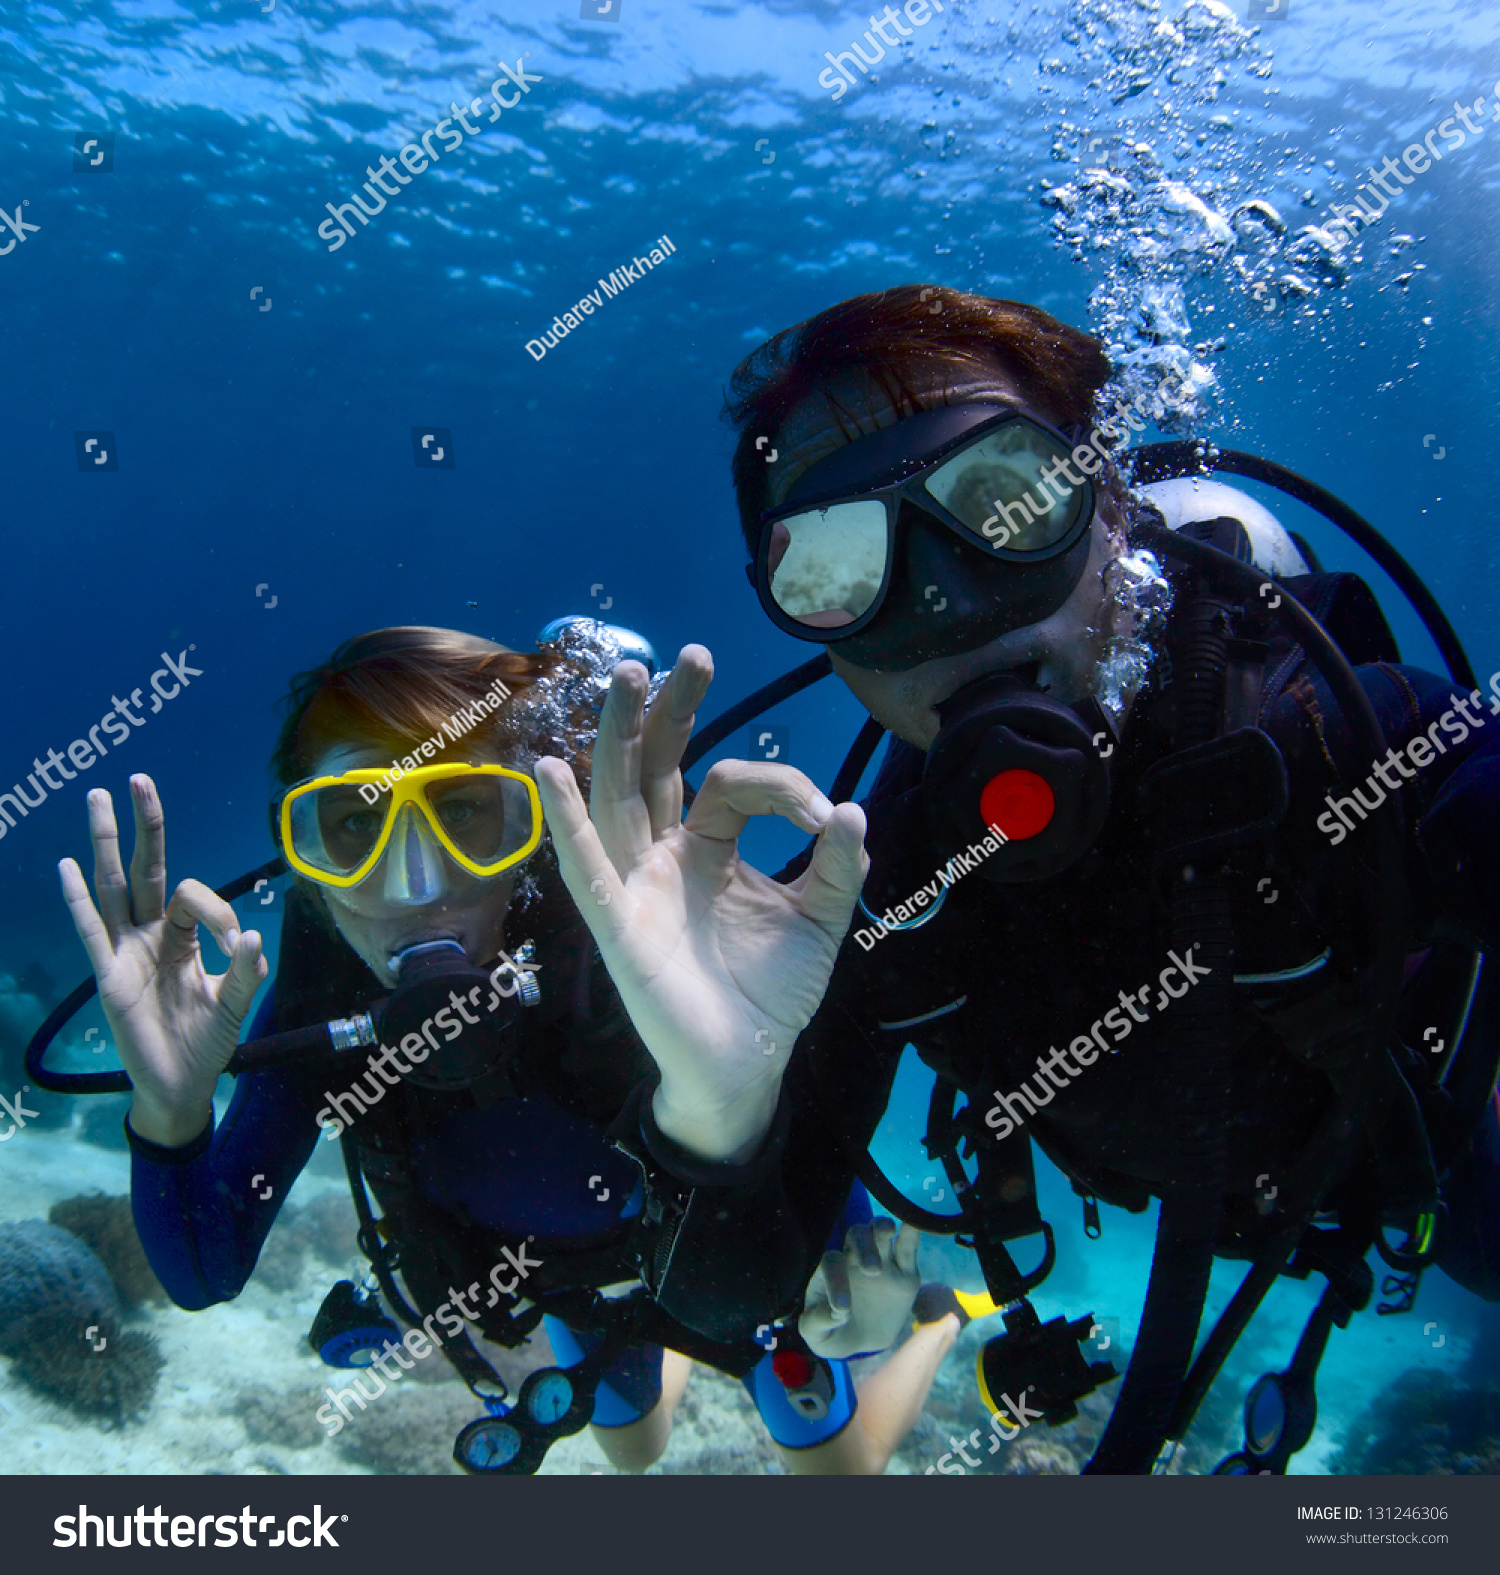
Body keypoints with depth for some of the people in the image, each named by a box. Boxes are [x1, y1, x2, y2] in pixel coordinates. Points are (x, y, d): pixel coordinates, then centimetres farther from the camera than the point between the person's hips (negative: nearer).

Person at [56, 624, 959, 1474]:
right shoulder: (323, 987, -29)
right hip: (533, 1277, 4)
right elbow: (203, 1276, -24)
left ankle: (943, 1320, 51)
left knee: (838, 1463, 22)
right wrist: (169, 1112, -43)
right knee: (634, 1450, 34)